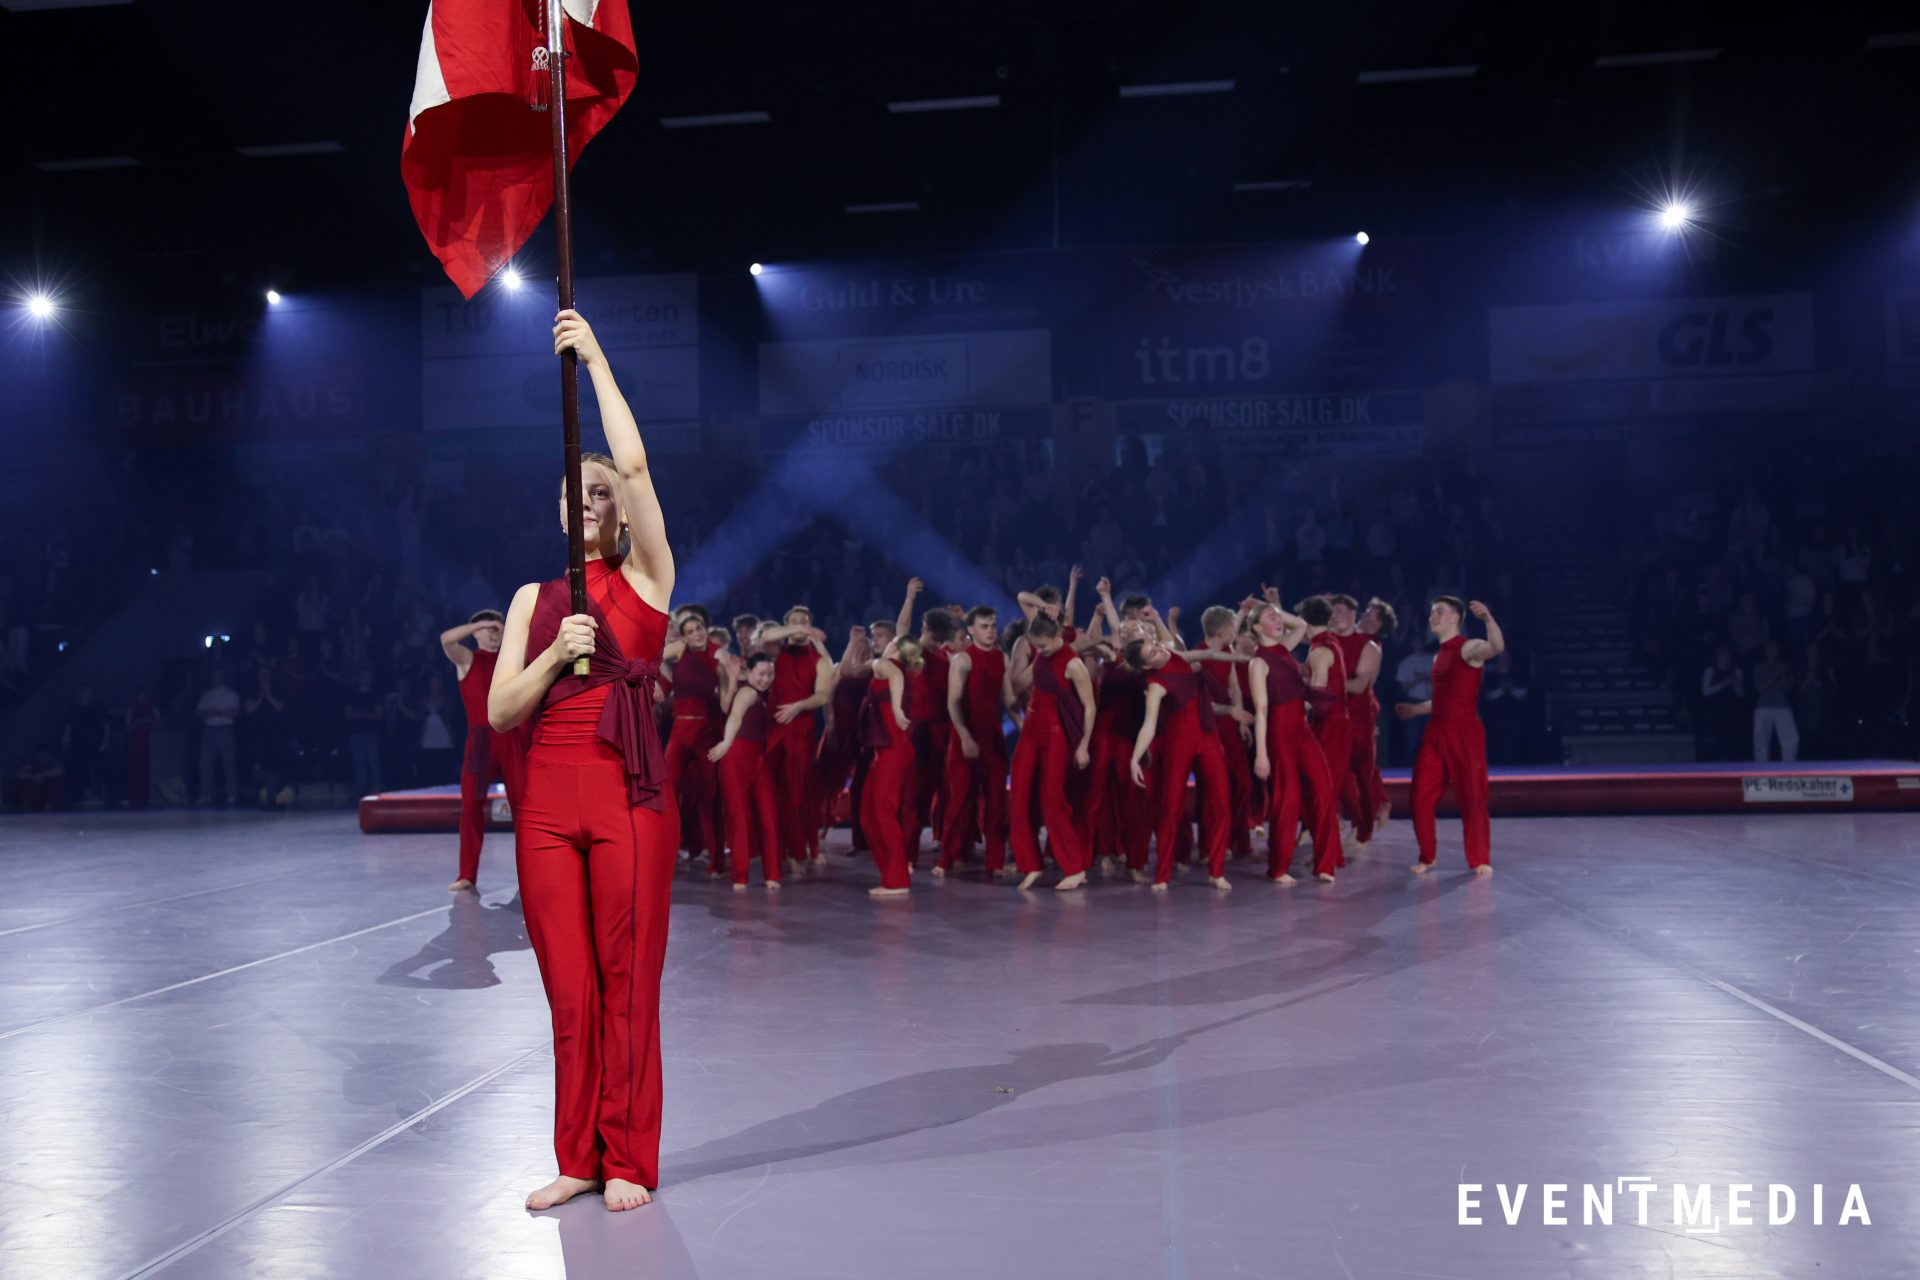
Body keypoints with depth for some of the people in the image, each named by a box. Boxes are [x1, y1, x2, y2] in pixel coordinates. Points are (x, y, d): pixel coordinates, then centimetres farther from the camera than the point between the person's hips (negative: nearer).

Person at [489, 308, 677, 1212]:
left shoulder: (647, 578, 4)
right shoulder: (534, 598, 14)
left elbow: (635, 465, -10)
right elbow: (499, 713, 7)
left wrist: (596, 360, -5)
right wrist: (555, 656, -10)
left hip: (628, 795, -3)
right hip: (548, 798, 4)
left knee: (628, 982, 1)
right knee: (568, 987, 8)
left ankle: (628, 1161, 12)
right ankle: (577, 1159, 19)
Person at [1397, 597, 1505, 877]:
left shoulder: (1468, 648, -7)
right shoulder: (1439, 656, 17)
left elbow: (1497, 647, -30)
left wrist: (1488, 619, -46)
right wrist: (1415, 709, 36)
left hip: (1465, 733, -7)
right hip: (1435, 732, 7)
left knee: (1471, 798, -3)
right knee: (1421, 797, 3)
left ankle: (1481, 860, 8)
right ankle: (1426, 857, 15)